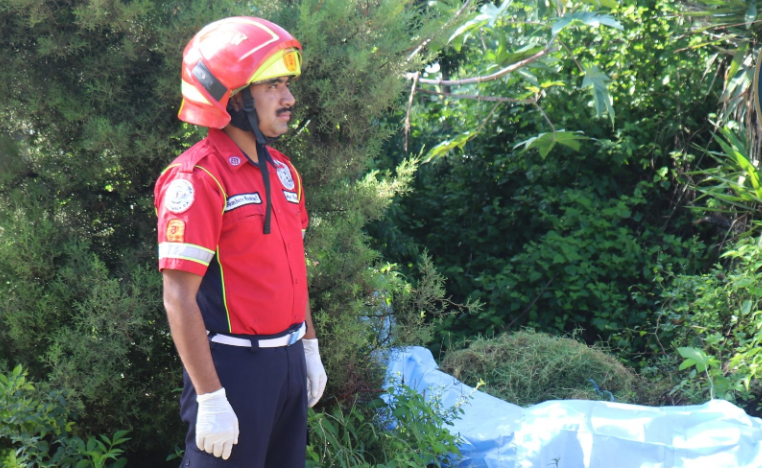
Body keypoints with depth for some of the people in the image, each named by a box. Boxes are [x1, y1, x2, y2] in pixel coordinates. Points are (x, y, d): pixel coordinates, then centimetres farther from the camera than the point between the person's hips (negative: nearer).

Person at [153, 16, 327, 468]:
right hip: (234, 366, -8)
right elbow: (180, 299, -19)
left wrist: (310, 348, 18)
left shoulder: (283, 171, 9)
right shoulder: (197, 179, -17)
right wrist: (210, 399, -20)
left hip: (287, 360, 8)